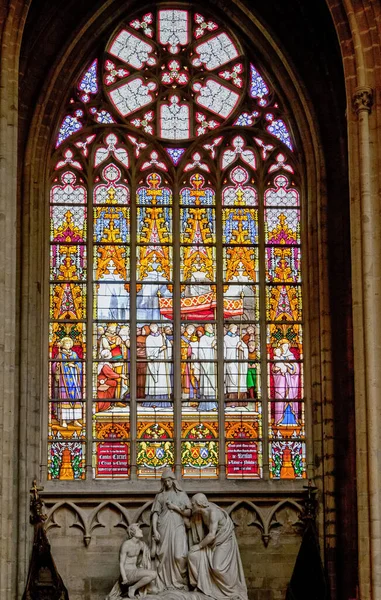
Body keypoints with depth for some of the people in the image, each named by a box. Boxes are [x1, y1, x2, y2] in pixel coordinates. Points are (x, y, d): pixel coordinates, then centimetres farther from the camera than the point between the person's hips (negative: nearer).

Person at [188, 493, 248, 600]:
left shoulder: (213, 512, -29)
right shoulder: (199, 514, -5)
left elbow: (211, 535, -31)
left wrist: (199, 546, -22)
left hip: (224, 541, -8)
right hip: (212, 542, 8)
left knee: (217, 567, -18)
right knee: (193, 555, -10)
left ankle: (232, 590, 5)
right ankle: (201, 584, 2)